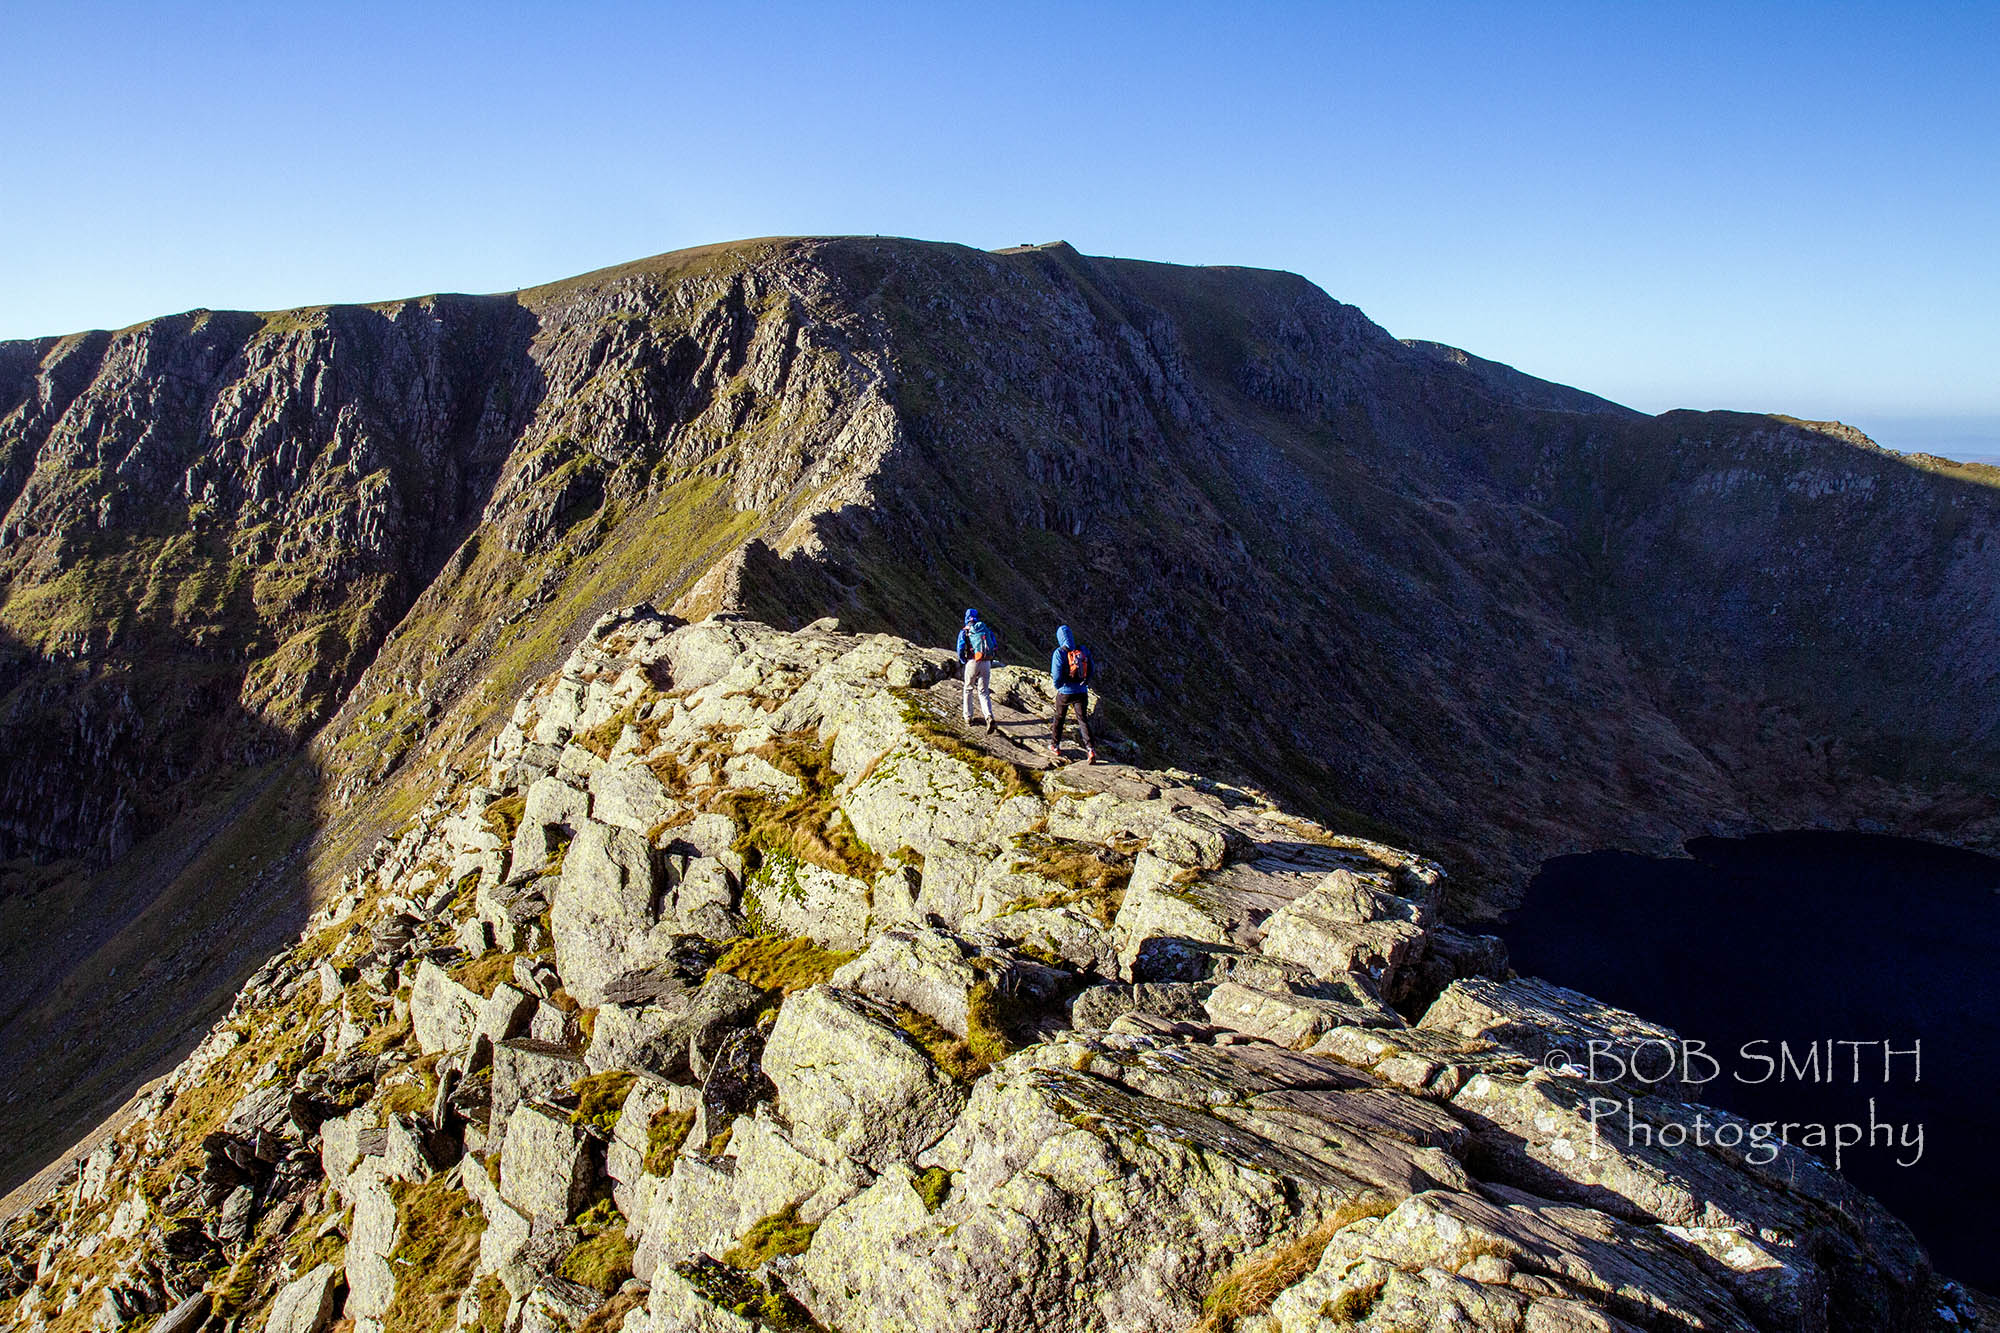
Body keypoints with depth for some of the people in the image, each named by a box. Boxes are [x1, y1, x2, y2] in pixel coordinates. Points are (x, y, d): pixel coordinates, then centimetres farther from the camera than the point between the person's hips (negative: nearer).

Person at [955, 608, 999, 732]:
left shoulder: (964, 631, 4)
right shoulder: (986, 628, 13)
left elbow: (961, 649, -6)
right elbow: (995, 646, 9)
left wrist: (962, 662, 12)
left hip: (973, 662, -2)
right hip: (987, 663, 2)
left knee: (968, 689, 19)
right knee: (984, 692, 5)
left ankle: (968, 718, 23)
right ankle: (989, 717, -19)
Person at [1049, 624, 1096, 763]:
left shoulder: (1059, 653, -15)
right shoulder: (1083, 650, -1)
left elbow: (1056, 675, -14)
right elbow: (1090, 670, 6)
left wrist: (1057, 686, 6)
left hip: (1065, 692, -3)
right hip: (1082, 691, 3)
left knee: (1059, 718, 18)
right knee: (1082, 720, 6)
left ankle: (1055, 746, 32)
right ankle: (1090, 749, -10)